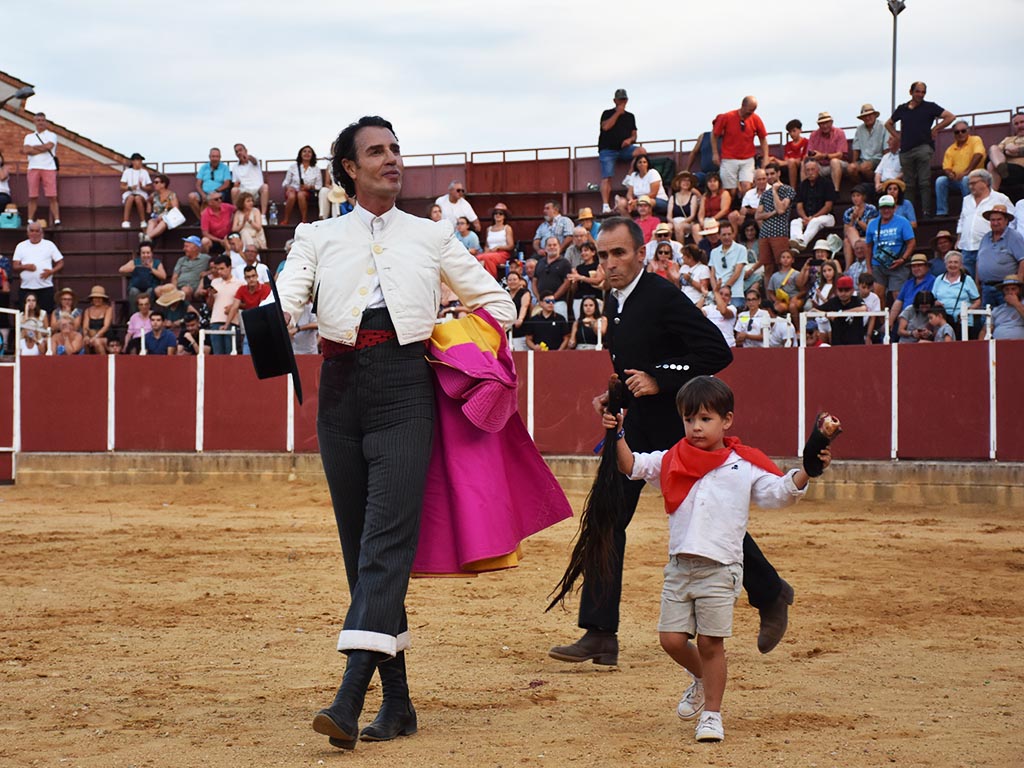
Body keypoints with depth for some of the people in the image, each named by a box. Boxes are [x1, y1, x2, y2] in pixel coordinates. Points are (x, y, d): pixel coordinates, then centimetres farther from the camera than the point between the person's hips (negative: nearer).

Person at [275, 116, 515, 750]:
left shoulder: (432, 236, 16)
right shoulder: (319, 238, 16)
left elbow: (498, 304, 20)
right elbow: (285, 304, 0)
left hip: (404, 387, -2)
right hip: (341, 388, 3)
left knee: (387, 539, -16)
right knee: (360, 547, 4)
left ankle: (349, 700, -25)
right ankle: (397, 703, 11)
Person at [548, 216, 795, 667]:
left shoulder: (665, 298, -16)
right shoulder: (614, 304, 9)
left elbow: (718, 352, -22)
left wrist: (660, 380, -24)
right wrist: (614, 396, 8)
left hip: (679, 430, -7)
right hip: (636, 429, 7)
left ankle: (771, 595, 30)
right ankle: (600, 637, -4)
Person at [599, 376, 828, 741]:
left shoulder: (745, 465, 4)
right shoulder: (672, 461, 11)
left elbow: (780, 492, 2)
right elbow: (631, 465, 11)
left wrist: (805, 472, -13)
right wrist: (618, 436, -3)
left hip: (720, 568, -3)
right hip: (679, 565, 3)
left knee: (710, 642, -4)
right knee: (672, 638, 1)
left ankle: (712, 714, 10)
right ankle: (702, 678, 32)